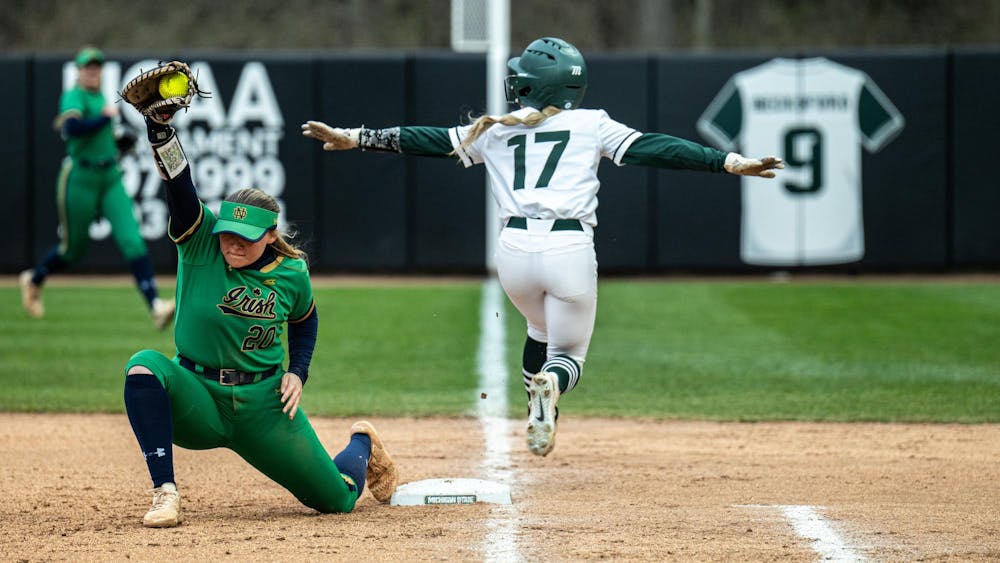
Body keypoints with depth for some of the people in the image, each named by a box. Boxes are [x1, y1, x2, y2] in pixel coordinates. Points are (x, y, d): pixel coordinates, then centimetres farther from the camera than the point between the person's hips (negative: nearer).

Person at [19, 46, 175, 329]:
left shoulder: (100, 97, 14)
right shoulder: (73, 97, -11)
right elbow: (73, 128, -29)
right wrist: (106, 117, -20)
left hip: (110, 178, 6)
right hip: (80, 178, -6)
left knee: (132, 240, -11)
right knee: (73, 249, 9)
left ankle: (156, 306, -23)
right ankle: (34, 280, 40)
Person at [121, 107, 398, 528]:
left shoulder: (291, 273, -6)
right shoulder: (199, 243, -11)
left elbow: (305, 319, 16)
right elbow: (177, 178, -26)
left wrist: (298, 373, 2)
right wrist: (158, 123, -41)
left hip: (263, 402, 1)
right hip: (198, 398, -1)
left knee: (337, 499, 3)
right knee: (145, 366, -34)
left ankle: (361, 445, 43)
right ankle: (164, 492, -28)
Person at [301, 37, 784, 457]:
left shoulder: (496, 130, 12)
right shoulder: (590, 125, 7)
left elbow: (430, 141, 16)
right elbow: (653, 149, -2)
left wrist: (354, 138, 25)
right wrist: (730, 162, -6)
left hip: (514, 249, 3)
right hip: (569, 249, -3)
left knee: (542, 331, 32)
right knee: (568, 352, 12)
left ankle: (539, 419, 18)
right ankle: (551, 384, -23)